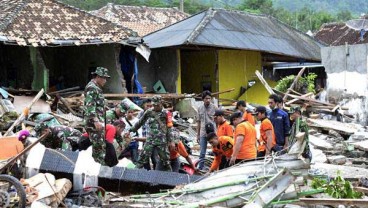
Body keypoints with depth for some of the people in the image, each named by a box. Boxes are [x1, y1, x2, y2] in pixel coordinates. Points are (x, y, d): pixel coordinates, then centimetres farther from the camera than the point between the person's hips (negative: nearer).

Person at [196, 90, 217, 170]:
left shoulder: (214, 108, -3)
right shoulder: (200, 108, 8)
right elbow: (198, 122, 14)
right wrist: (198, 135, 12)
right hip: (203, 133, 3)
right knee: (202, 153, 7)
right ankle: (200, 168, 12)